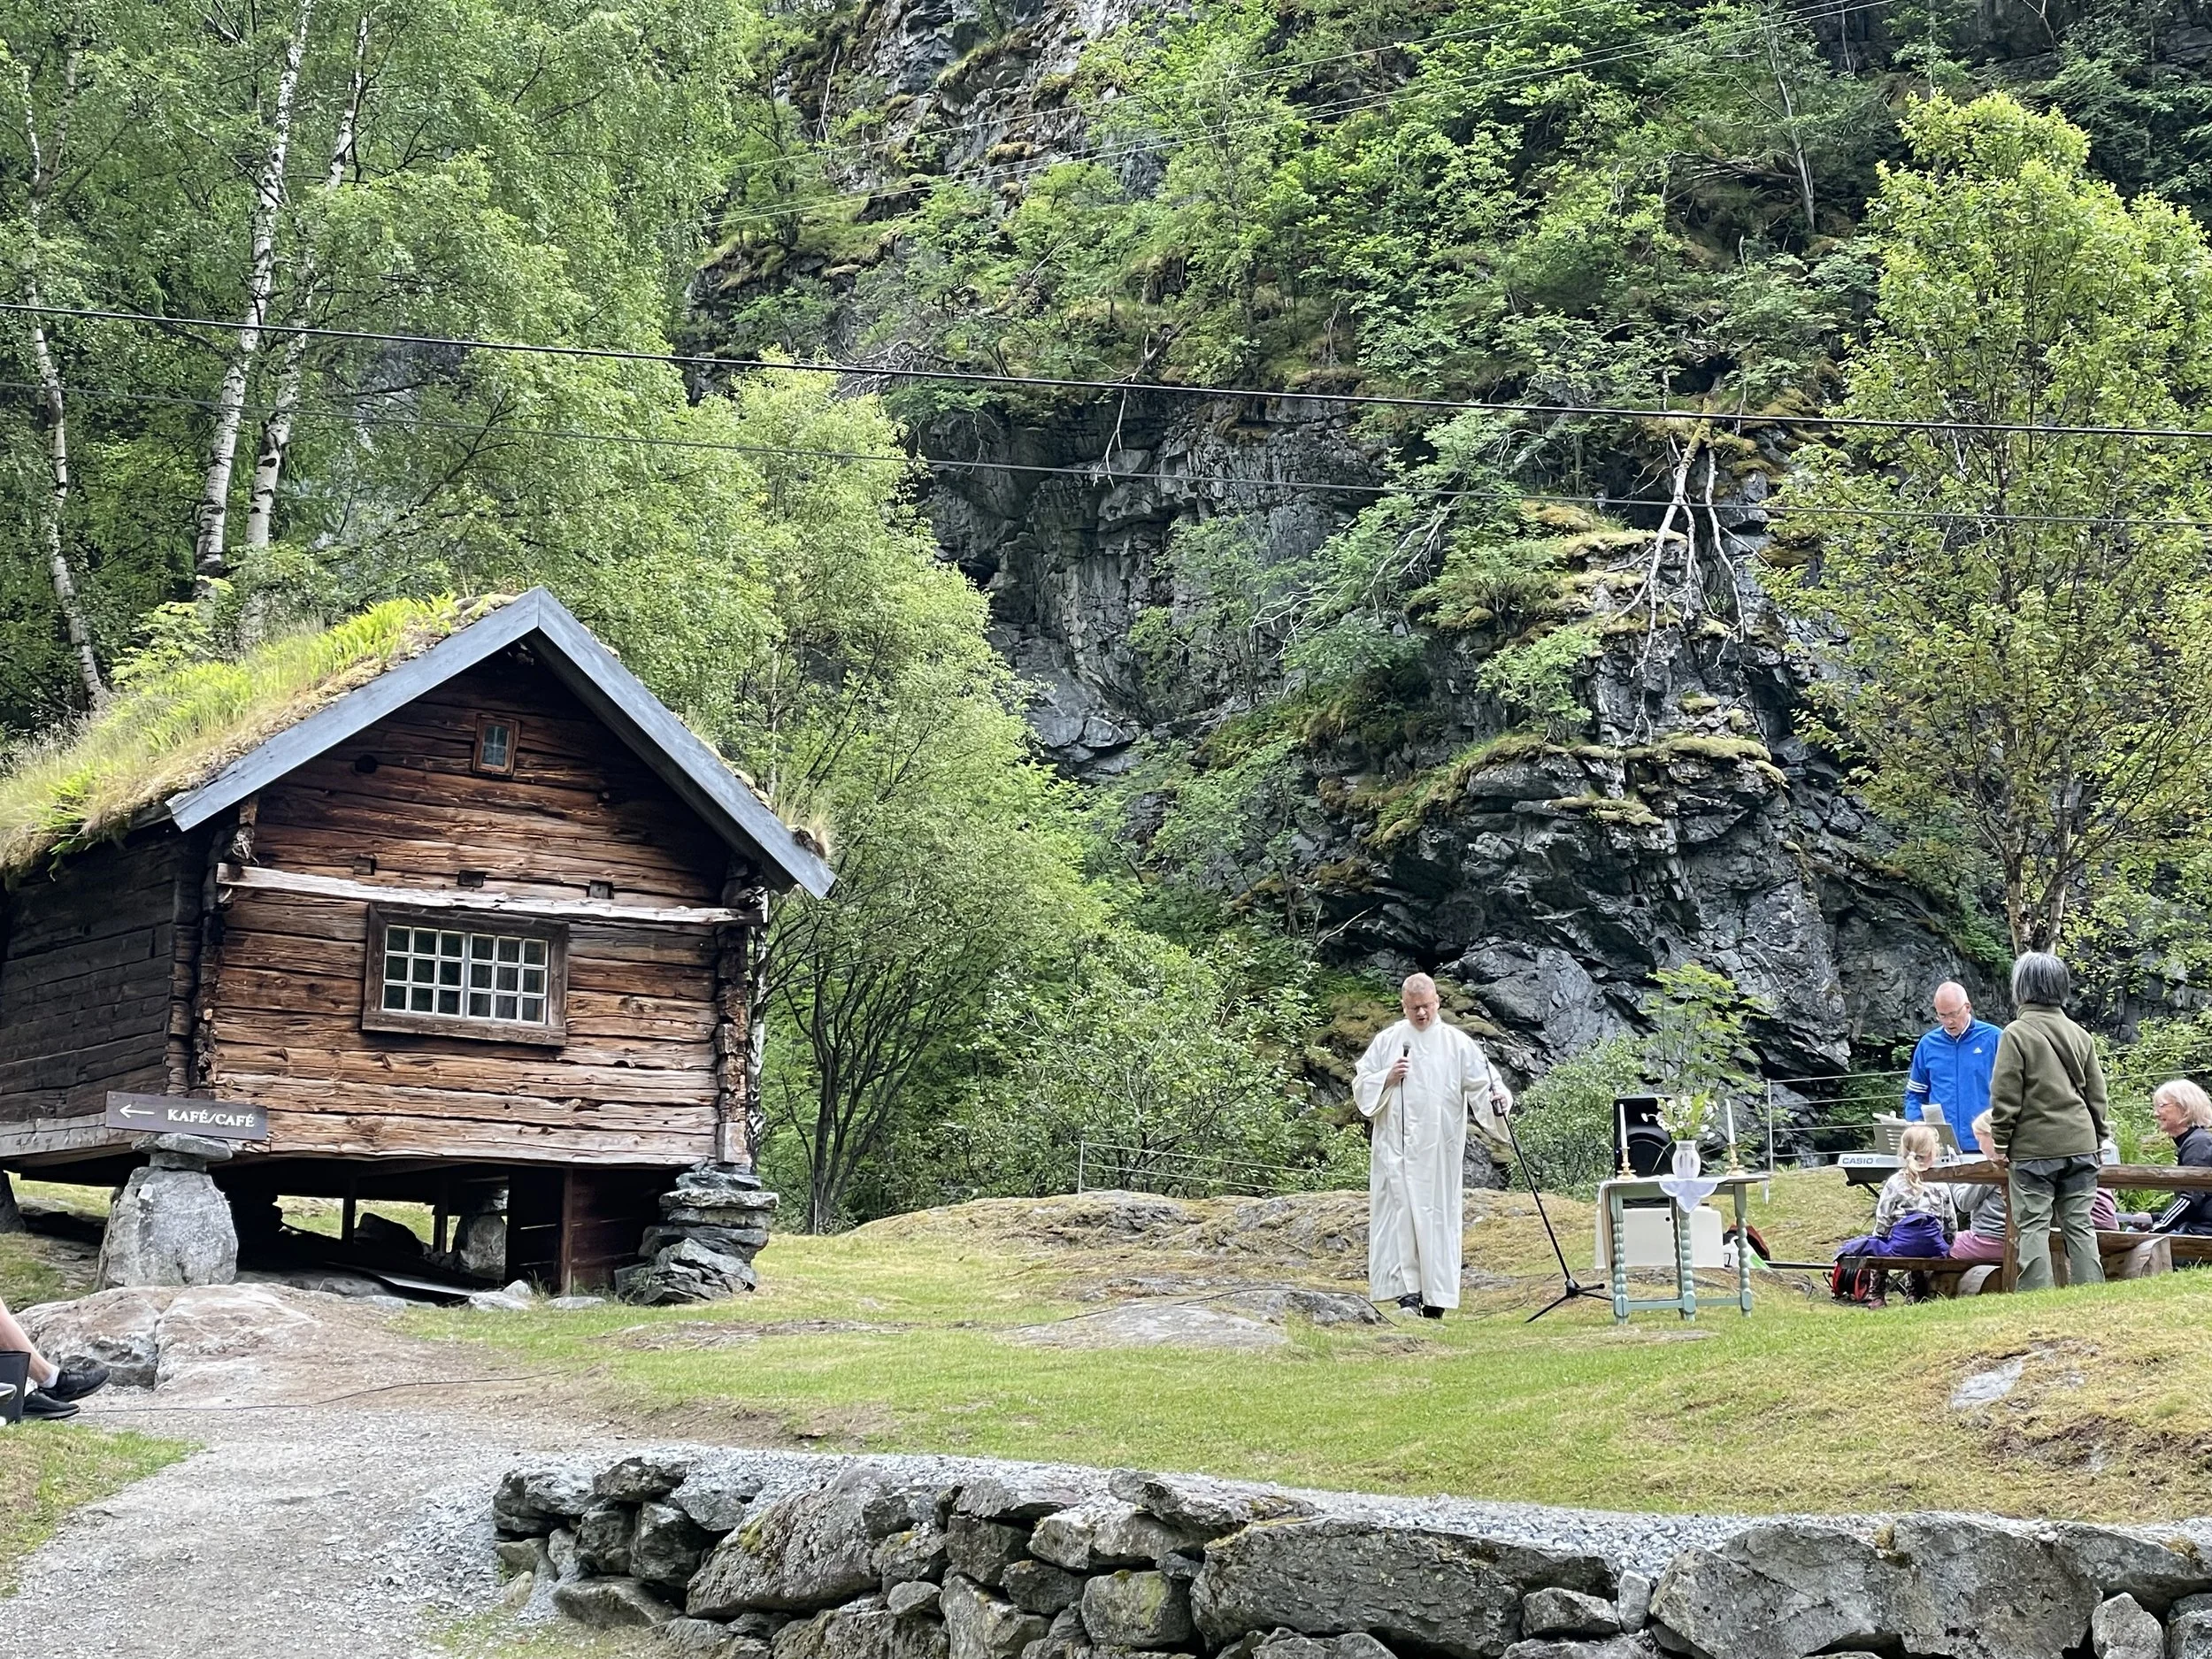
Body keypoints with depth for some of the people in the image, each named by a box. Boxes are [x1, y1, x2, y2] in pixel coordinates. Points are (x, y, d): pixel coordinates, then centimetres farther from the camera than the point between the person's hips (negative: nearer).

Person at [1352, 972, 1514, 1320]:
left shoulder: (1457, 1043, 4)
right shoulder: (1386, 1041, 9)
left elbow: (1481, 1081, -4)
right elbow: (1361, 1085, 12)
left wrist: (1498, 1097, -24)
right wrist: (1387, 1079, -7)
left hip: (1439, 1147, -1)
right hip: (1396, 1145, 1)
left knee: (1437, 1215, 0)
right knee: (1400, 1212, -7)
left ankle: (1435, 1297, 6)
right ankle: (1407, 1291, -8)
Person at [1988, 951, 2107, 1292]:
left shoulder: (2016, 1034, -9)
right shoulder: (2080, 1035, 10)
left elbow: (2005, 1097, -10)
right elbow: (2097, 1094, 14)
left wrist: (2001, 1144, -3)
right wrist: (2097, 1139, 22)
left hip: (2033, 1148, -6)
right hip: (2081, 1145, 6)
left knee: (2033, 1226, -2)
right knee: (2080, 1225, 9)